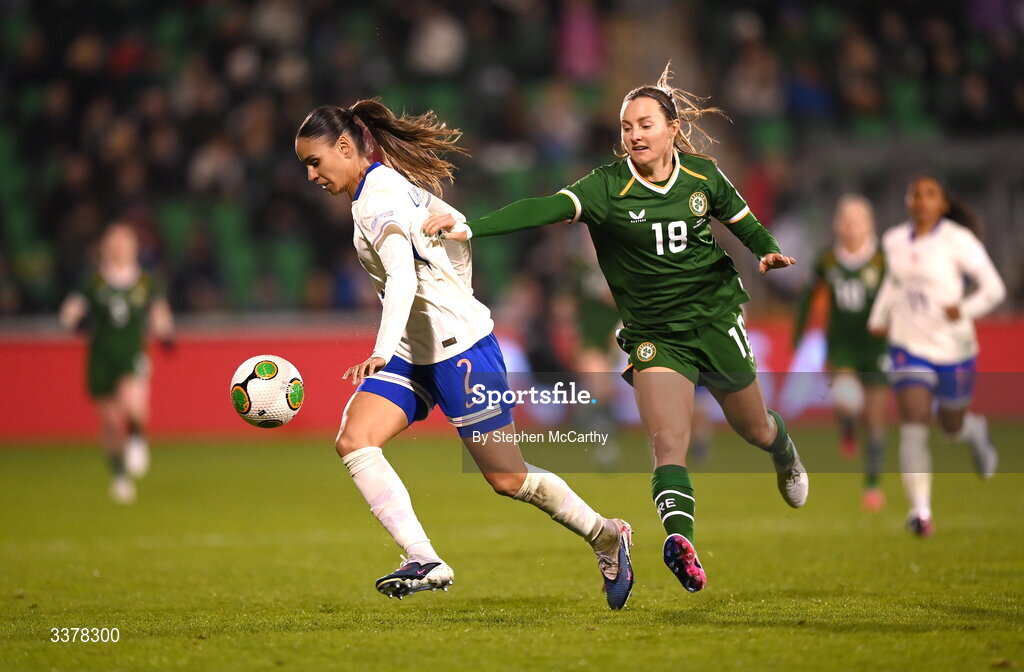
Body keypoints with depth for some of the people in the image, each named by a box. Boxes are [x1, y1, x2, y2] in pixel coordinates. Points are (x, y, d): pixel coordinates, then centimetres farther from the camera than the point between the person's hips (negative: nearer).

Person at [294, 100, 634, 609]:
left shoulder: (377, 198, -19)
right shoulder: (393, 182, 10)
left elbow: (402, 278, -34)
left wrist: (381, 352, -46)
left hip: (458, 346, -10)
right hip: (414, 352, 10)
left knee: (508, 480, 0)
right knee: (353, 442, -11)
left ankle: (606, 536, 22)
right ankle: (425, 562, -17)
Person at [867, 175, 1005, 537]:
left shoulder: (958, 241, -10)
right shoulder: (894, 241, 5)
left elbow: (994, 287, -9)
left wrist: (965, 309, -26)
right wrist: (879, 317, 14)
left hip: (953, 347, -2)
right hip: (909, 346, 2)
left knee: (952, 426, 15)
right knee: (913, 427, -14)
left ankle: (977, 432, 54)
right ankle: (920, 511, -15)